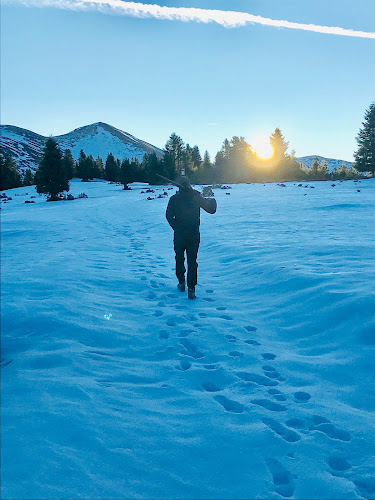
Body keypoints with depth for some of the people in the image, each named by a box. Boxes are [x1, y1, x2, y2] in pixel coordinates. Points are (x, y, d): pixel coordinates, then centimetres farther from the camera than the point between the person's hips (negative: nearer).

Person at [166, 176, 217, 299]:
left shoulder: (174, 199, -4)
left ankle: (181, 283, 27)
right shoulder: (197, 197, -4)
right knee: (192, 261, 2)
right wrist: (212, 200, 23)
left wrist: (176, 227, 8)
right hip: (194, 234, 0)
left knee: (179, 259, 18)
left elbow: (169, 216, -5)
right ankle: (191, 289, -4)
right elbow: (211, 209, 2)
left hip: (179, 234, 0)